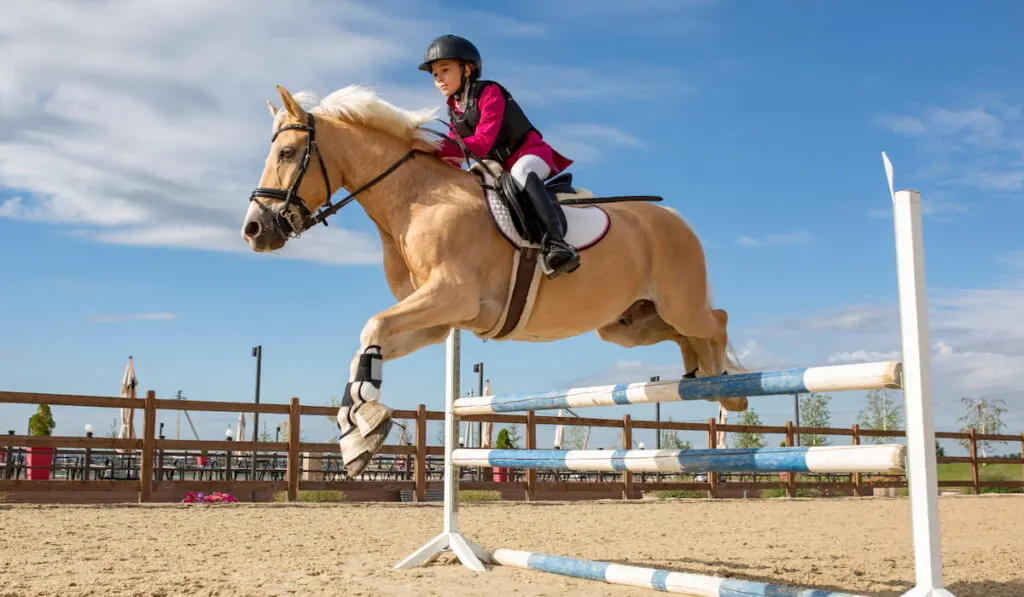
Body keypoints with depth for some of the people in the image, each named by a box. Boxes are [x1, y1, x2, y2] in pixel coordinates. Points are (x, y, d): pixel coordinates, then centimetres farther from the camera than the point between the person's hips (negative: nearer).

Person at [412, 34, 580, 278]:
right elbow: (453, 158, 8)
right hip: (499, 169, 9)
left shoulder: (489, 92, -13)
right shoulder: (453, 111, 10)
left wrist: (434, 148, -30)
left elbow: (482, 142, -25)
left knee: (520, 172, -41)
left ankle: (555, 239, -54)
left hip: (531, 154, -9)